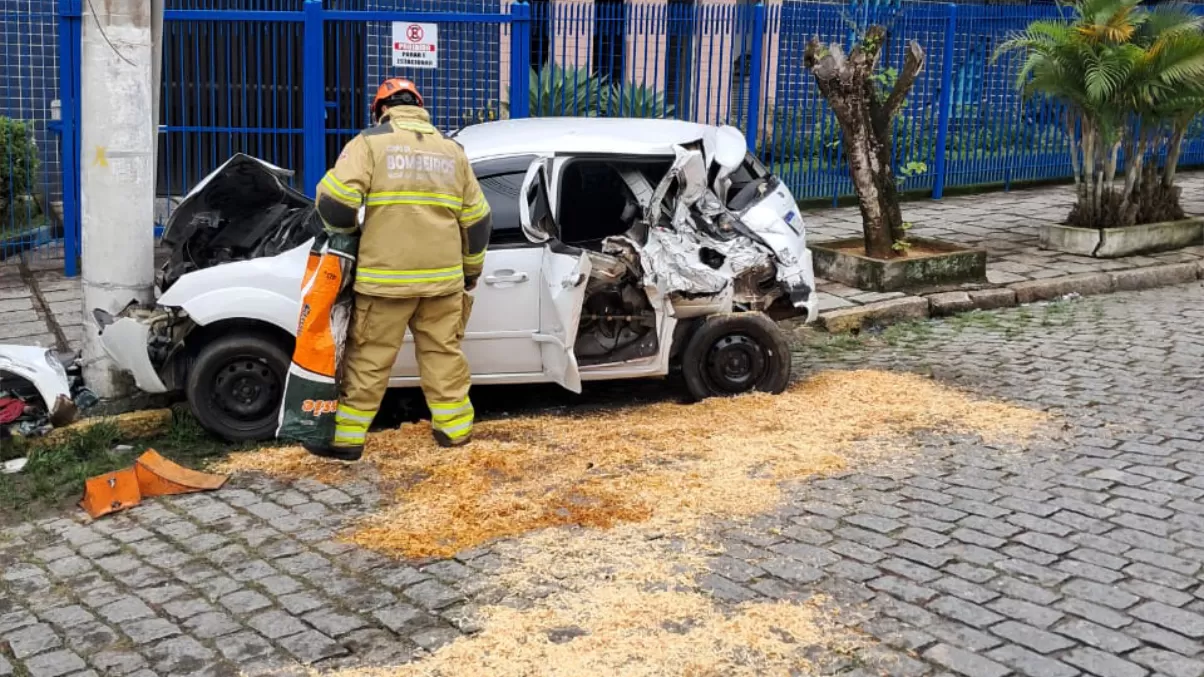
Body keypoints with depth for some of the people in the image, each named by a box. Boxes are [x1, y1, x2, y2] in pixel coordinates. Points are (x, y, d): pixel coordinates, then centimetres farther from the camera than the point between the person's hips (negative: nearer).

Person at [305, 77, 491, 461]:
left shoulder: (371, 143, -2)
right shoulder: (453, 151, 13)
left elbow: (335, 200, -13)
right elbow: (477, 220, 15)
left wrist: (345, 232, 8)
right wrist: (471, 270, 27)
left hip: (385, 276, -4)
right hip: (442, 275, 4)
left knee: (368, 358, 4)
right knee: (443, 353, 16)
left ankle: (347, 437, 10)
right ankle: (455, 428, 22)